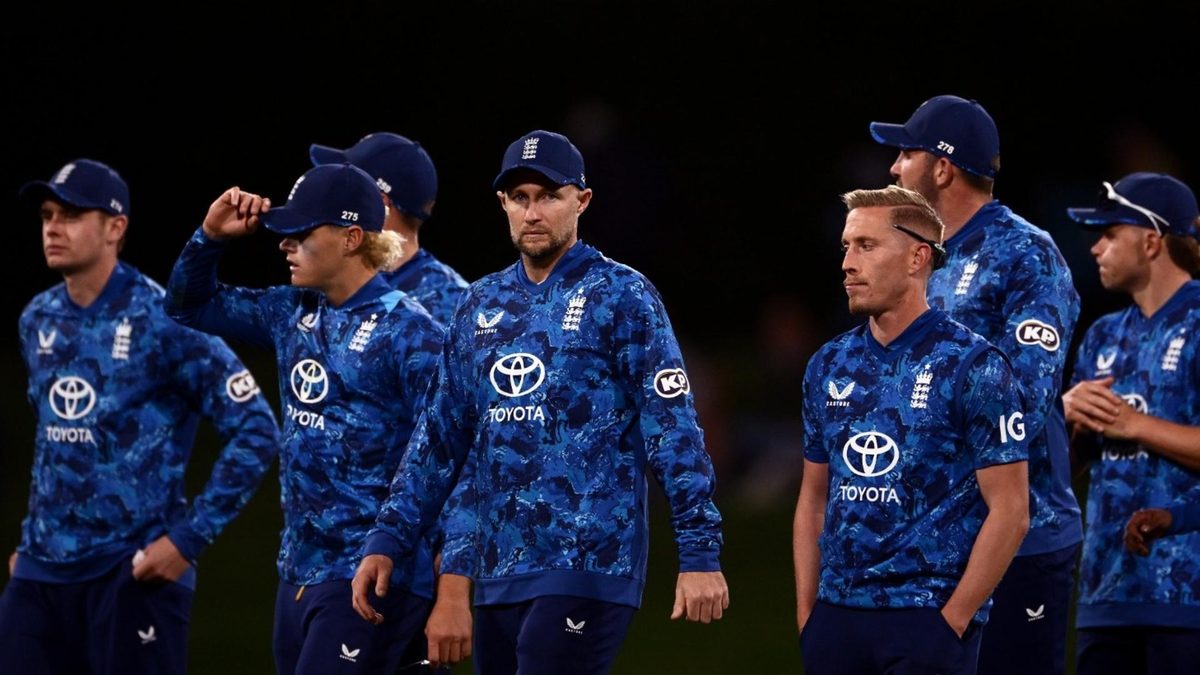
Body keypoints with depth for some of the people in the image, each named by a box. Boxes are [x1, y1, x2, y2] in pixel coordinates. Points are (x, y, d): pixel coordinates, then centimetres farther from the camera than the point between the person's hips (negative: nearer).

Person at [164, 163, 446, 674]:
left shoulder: (409, 332, -11)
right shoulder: (294, 313, 11)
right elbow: (189, 306, 24)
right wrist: (211, 235, 6)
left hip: (372, 579, -8)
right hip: (298, 570, 8)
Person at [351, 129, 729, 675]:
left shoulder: (619, 296, -2)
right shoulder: (482, 304, 15)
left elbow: (673, 431, -7)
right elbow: (440, 436, 18)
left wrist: (700, 554, -14)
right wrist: (387, 541, 10)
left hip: (586, 568, -6)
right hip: (497, 573, 6)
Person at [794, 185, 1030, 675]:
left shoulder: (973, 367, -6)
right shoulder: (828, 366, 11)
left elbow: (1010, 511, -8)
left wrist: (953, 620, -12)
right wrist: (806, 616, 9)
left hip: (927, 619, -5)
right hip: (837, 616, 5)